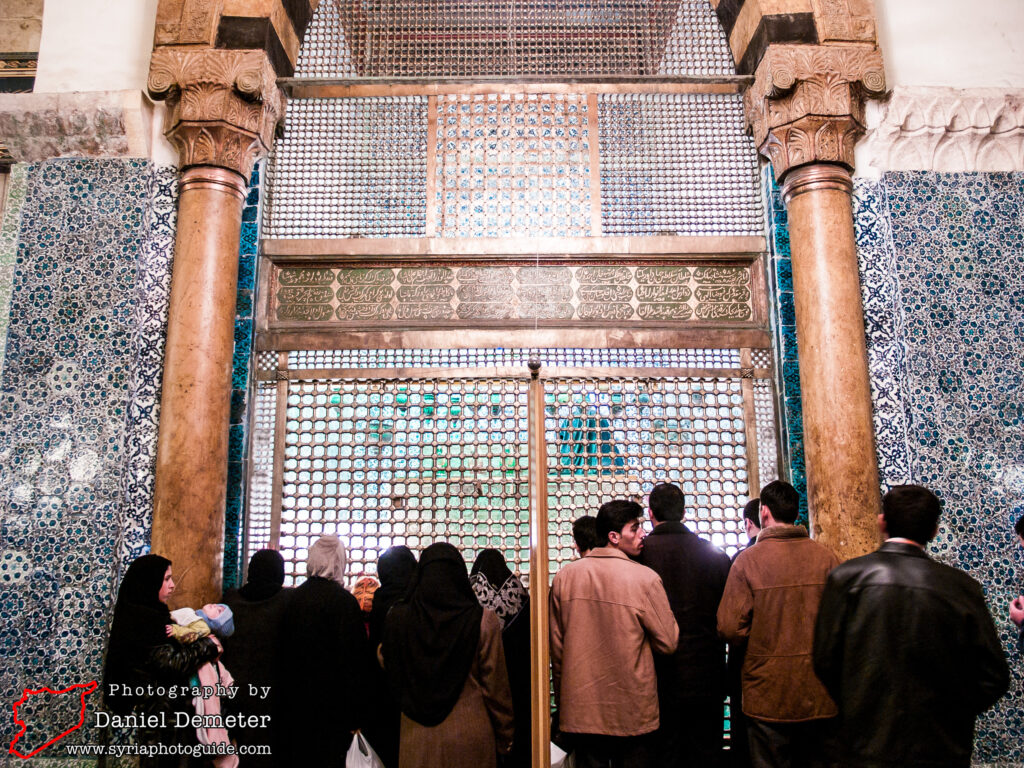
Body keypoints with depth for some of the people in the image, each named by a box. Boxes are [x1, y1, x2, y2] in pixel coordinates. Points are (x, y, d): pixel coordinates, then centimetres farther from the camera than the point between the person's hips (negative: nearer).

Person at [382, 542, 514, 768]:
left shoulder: (397, 618, -6)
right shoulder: (483, 621, -13)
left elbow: (393, 680, 6)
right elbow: (495, 687, -7)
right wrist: (504, 737, 5)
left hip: (416, 741, 2)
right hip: (470, 739, -2)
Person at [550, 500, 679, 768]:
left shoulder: (564, 577, -4)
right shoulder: (645, 578, -14)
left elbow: (556, 646, 4)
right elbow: (668, 642, -9)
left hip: (581, 708, 3)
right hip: (633, 710, -3)